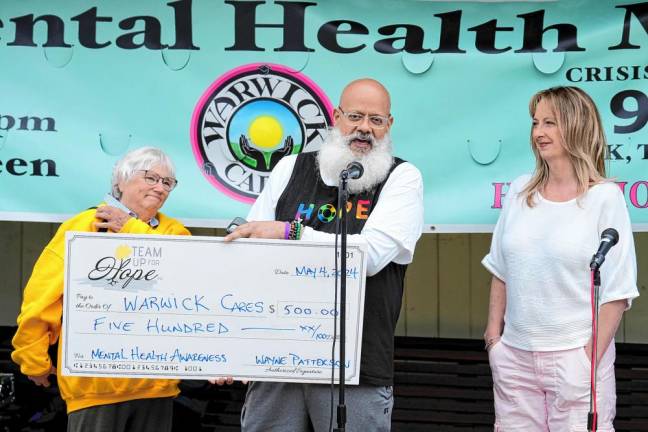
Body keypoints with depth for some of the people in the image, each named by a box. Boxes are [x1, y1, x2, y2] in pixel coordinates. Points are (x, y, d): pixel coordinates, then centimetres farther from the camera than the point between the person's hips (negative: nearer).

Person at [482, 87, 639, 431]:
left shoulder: (605, 197, -6)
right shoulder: (519, 192, 6)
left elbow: (617, 290, -7)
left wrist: (592, 357, -12)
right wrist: (494, 333, 8)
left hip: (575, 354, -4)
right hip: (514, 353, 4)